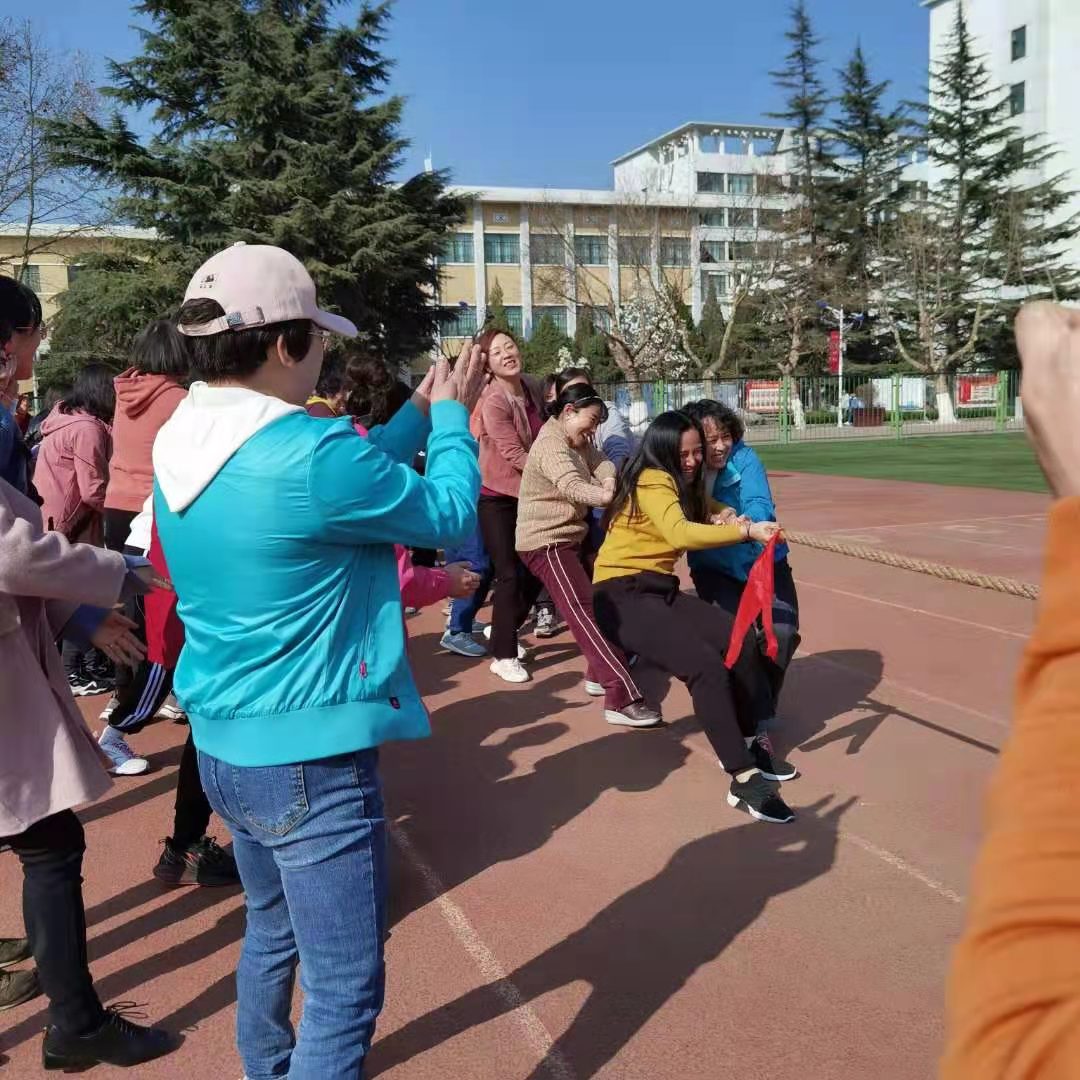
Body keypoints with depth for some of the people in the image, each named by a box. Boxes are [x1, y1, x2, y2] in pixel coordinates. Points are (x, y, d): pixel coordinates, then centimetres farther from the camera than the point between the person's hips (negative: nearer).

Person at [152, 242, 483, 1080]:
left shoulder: (182, 444, 3)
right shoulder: (309, 452, -25)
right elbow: (448, 514, -10)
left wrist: (421, 413, 12)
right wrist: (452, 417, 5)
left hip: (223, 745, 9)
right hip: (309, 755, -9)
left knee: (273, 932, 29)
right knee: (345, 990, 4)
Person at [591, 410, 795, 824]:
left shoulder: (682, 484, 13)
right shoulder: (652, 481, -17)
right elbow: (681, 533, -34)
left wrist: (723, 516, -4)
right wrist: (747, 531, -37)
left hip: (659, 589, 9)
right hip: (622, 595, -9)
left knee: (740, 640, -7)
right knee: (704, 664, -25)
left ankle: (746, 742, 11)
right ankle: (743, 779, -20)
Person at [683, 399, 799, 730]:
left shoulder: (743, 457, -18)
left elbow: (759, 503, -33)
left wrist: (750, 524, -54)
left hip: (764, 562, 0)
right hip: (715, 569, 0)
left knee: (782, 631, -14)